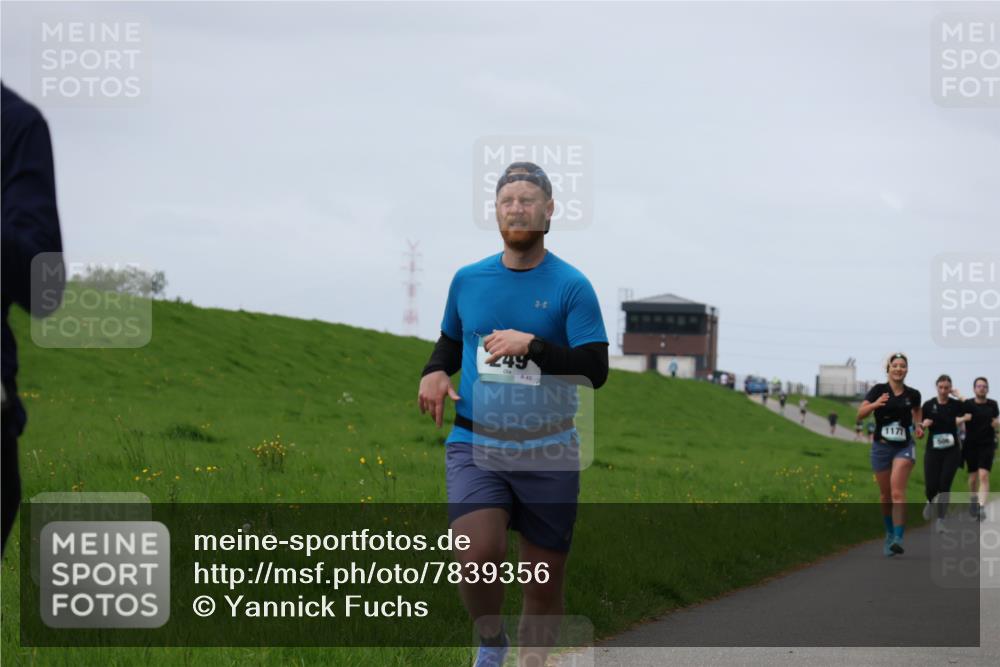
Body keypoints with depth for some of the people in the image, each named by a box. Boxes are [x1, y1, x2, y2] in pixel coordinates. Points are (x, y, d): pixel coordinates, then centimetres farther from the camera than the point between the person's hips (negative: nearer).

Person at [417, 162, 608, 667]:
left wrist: (533, 345, -21)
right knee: (478, 553, -23)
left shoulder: (571, 286, -2)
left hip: (546, 452, -1)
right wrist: (436, 371, 4)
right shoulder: (467, 280, 8)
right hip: (474, 443, 1)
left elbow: (595, 368, -10)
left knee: (544, 581, 5)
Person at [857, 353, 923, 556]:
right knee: (886, 495, 10)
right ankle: (890, 534, 31)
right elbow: (860, 414, -11)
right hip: (881, 446, 1)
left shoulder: (912, 394, 1)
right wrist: (875, 404, -29)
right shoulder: (879, 390, -4)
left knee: (898, 491, -18)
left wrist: (919, 425, 4)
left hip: (904, 447, -1)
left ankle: (898, 538, -24)